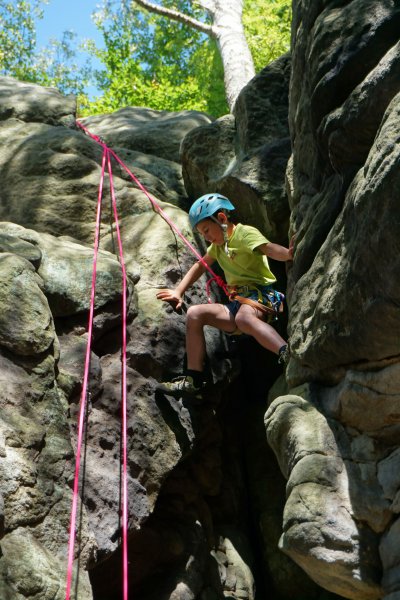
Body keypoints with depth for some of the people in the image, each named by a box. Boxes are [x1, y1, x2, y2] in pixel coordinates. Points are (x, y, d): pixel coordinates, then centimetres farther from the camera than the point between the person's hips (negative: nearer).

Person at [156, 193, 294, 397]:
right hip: (238, 303, 9)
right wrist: (178, 292, 27)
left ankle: (288, 356, -57)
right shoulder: (218, 244, 23)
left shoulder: (245, 233, -5)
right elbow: (200, 265, 35)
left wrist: (288, 253, -46)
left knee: (244, 317, -41)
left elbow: (268, 248, -24)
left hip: (260, 295, -9)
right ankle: (193, 381, -4)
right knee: (194, 314, -3)